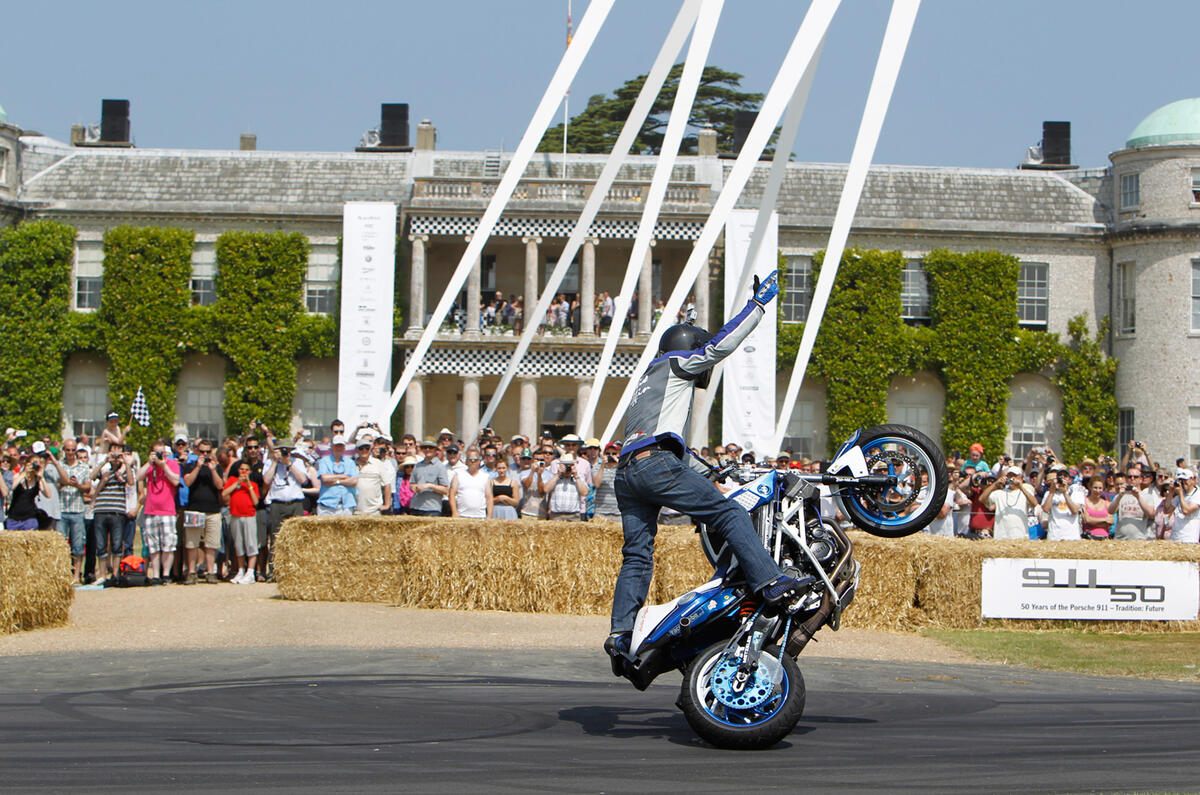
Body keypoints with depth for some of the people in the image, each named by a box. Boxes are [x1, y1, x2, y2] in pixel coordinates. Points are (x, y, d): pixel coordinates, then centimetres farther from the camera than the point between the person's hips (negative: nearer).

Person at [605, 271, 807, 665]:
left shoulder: (647, 384, 40)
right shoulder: (675, 364, 15)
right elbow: (721, 345, 5)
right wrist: (759, 302, 12)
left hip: (626, 474, 8)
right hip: (656, 463, -8)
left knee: (637, 556, 4)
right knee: (731, 514, -7)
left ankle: (620, 633, -9)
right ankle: (768, 581, -20)